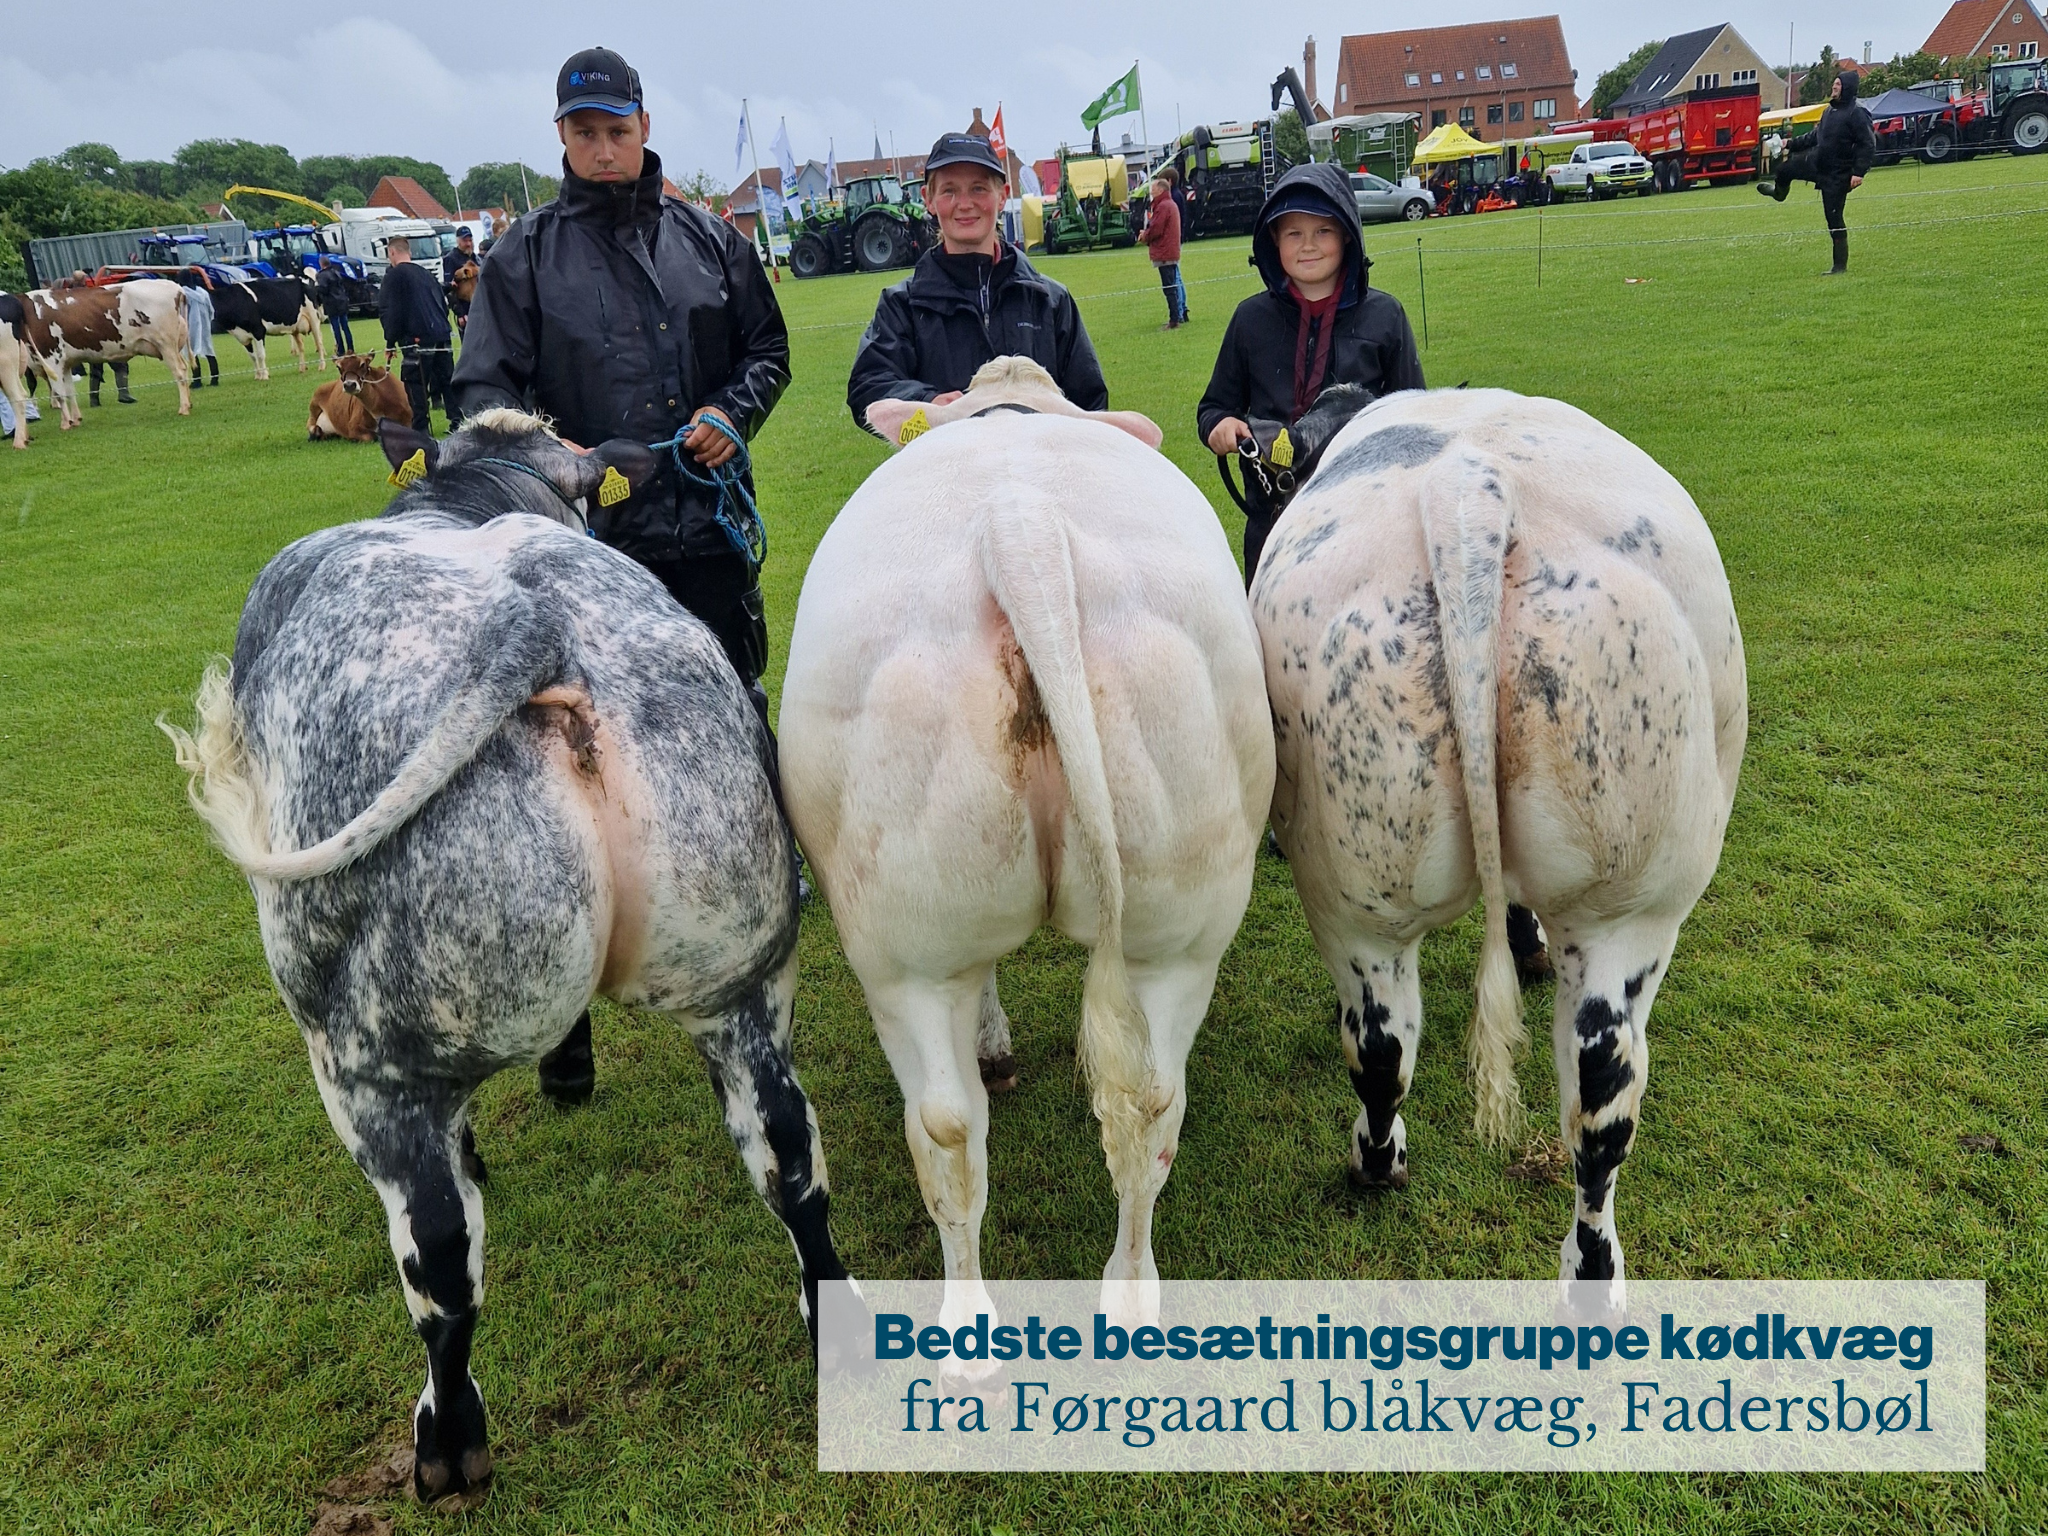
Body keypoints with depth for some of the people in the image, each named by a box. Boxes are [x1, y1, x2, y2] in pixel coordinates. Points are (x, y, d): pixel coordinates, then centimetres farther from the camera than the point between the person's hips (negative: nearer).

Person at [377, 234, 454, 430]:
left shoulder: (394, 276, -3)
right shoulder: (424, 273, 19)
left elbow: (390, 311, -8)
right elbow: (443, 303, 22)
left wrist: (390, 341, 0)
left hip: (418, 339, -7)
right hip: (441, 335, 7)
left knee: (416, 385, -3)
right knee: (445, 380, 11)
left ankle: (420, 430, -6)